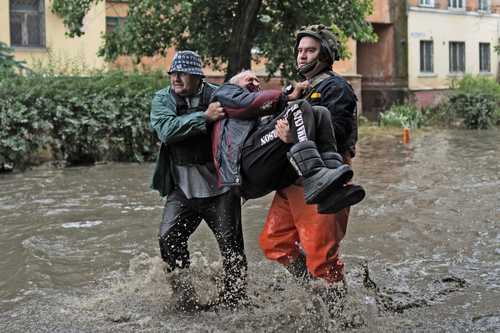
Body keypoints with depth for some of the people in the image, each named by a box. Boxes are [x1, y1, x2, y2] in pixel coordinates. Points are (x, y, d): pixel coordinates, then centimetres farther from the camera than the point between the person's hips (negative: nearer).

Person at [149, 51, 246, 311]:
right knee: (169, 239, -6)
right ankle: (185, 299, 10)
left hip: (220, 185, -1)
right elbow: (166, 130, -16)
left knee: (231, 246, 1)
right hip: (183, 188, 2)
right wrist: (205, 117, -24)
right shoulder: (162, 99, 3)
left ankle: (233, 301, 17)